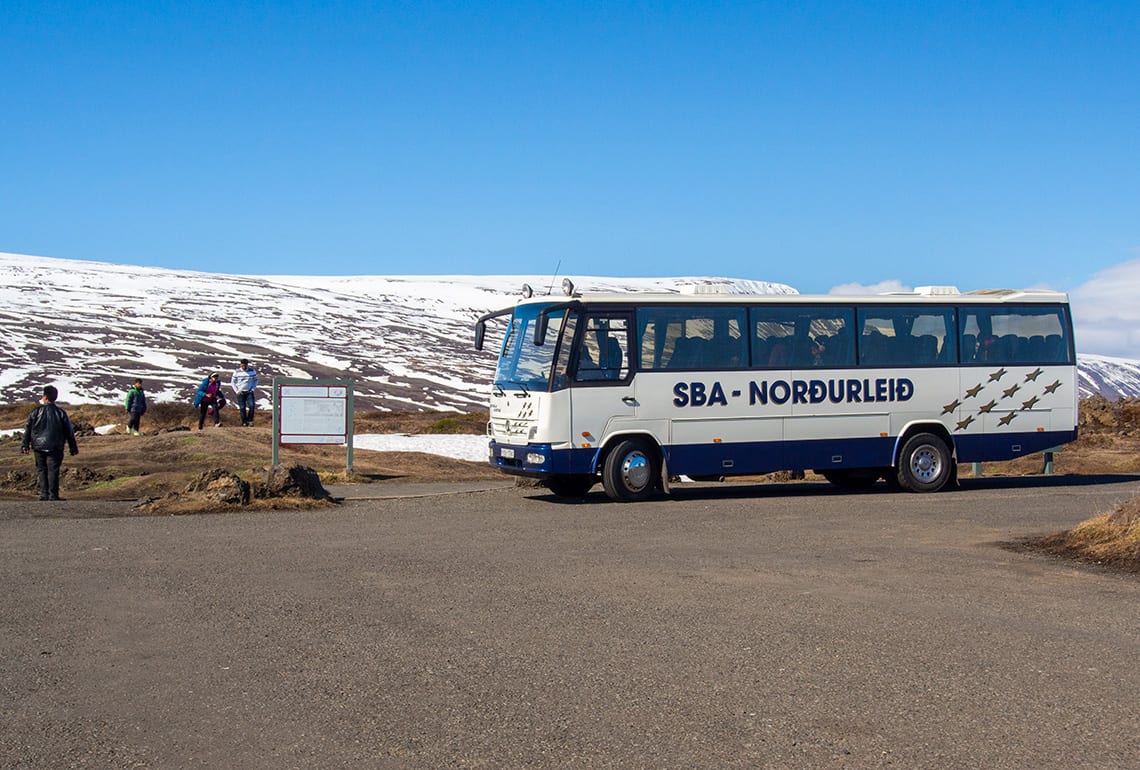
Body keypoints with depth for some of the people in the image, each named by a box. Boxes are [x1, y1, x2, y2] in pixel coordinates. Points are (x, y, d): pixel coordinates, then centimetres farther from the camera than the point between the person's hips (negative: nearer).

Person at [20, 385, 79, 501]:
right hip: (55, 448, -1)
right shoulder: (60, 413, -1)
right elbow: (69, 432, 3)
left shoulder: (36, 412, -1)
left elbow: (28, 429, 2)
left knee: (41, 470, 10)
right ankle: (53, 495, -5)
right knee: (53, 470, 0)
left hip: (39, 447, 1)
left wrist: (25, 445, 9)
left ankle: (44, 494, 6)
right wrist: (73, 448, 10)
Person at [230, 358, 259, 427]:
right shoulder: (237, 372, -1)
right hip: (240, 392, 0)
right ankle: (244, 422, 5)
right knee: (242, 408, -2)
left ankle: (250, 420, -5)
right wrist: (236, 391, -4)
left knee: (251, 406, -16)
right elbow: (232, 382, 6)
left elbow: (255, 380, 13)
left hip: (249, 392, 0)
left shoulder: (252, 371, 1)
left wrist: (253, 389, 1)